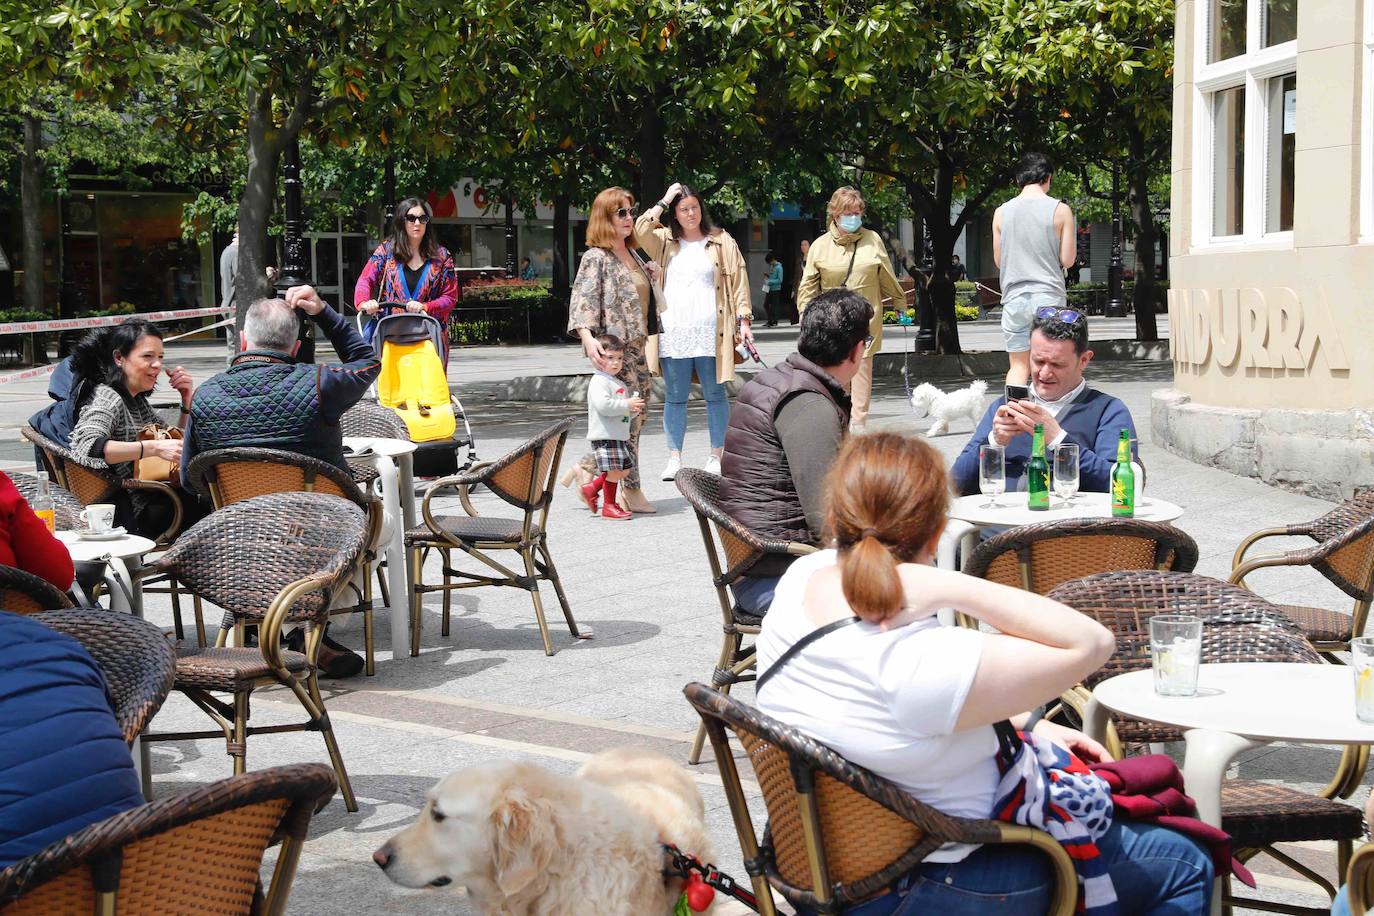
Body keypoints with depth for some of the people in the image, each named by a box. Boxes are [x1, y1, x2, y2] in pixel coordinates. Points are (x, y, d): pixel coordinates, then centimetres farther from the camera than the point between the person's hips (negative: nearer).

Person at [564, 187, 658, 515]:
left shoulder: (633, 256, 17)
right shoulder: (596, 258, -8)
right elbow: (582, 300, -19)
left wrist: (653, 276, 12)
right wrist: (588, 337, -34)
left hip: (637, 346, 9)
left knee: (637, 414, 9)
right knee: (627, 415, -7)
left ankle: (586, 468, 17)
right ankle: (630, 490, 2)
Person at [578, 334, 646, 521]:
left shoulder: (619, 384, 20)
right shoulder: (599, 381, -11)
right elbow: (603, 405, -26)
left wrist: (634, 409, 4)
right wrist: (627, 405, -22)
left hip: (618, 435, 10)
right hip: (604, 435, -10)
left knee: (624, 469, 12)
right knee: (614, 470, -10)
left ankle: (592, 488, 22)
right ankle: (609, 506, 1)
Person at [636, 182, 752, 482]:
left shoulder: (721, 241, 7)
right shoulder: (665, 241, 12)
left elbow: (738, 280, 5)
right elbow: (641, 231, -8)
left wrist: (744, 319, -2)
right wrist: (664, 201, -2)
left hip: (710, 332, -1)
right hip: (673, 332, 2)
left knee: (715, 395, 4)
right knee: (675, 398, 5)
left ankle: (716, 456, 10)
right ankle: (674, 458, 9)